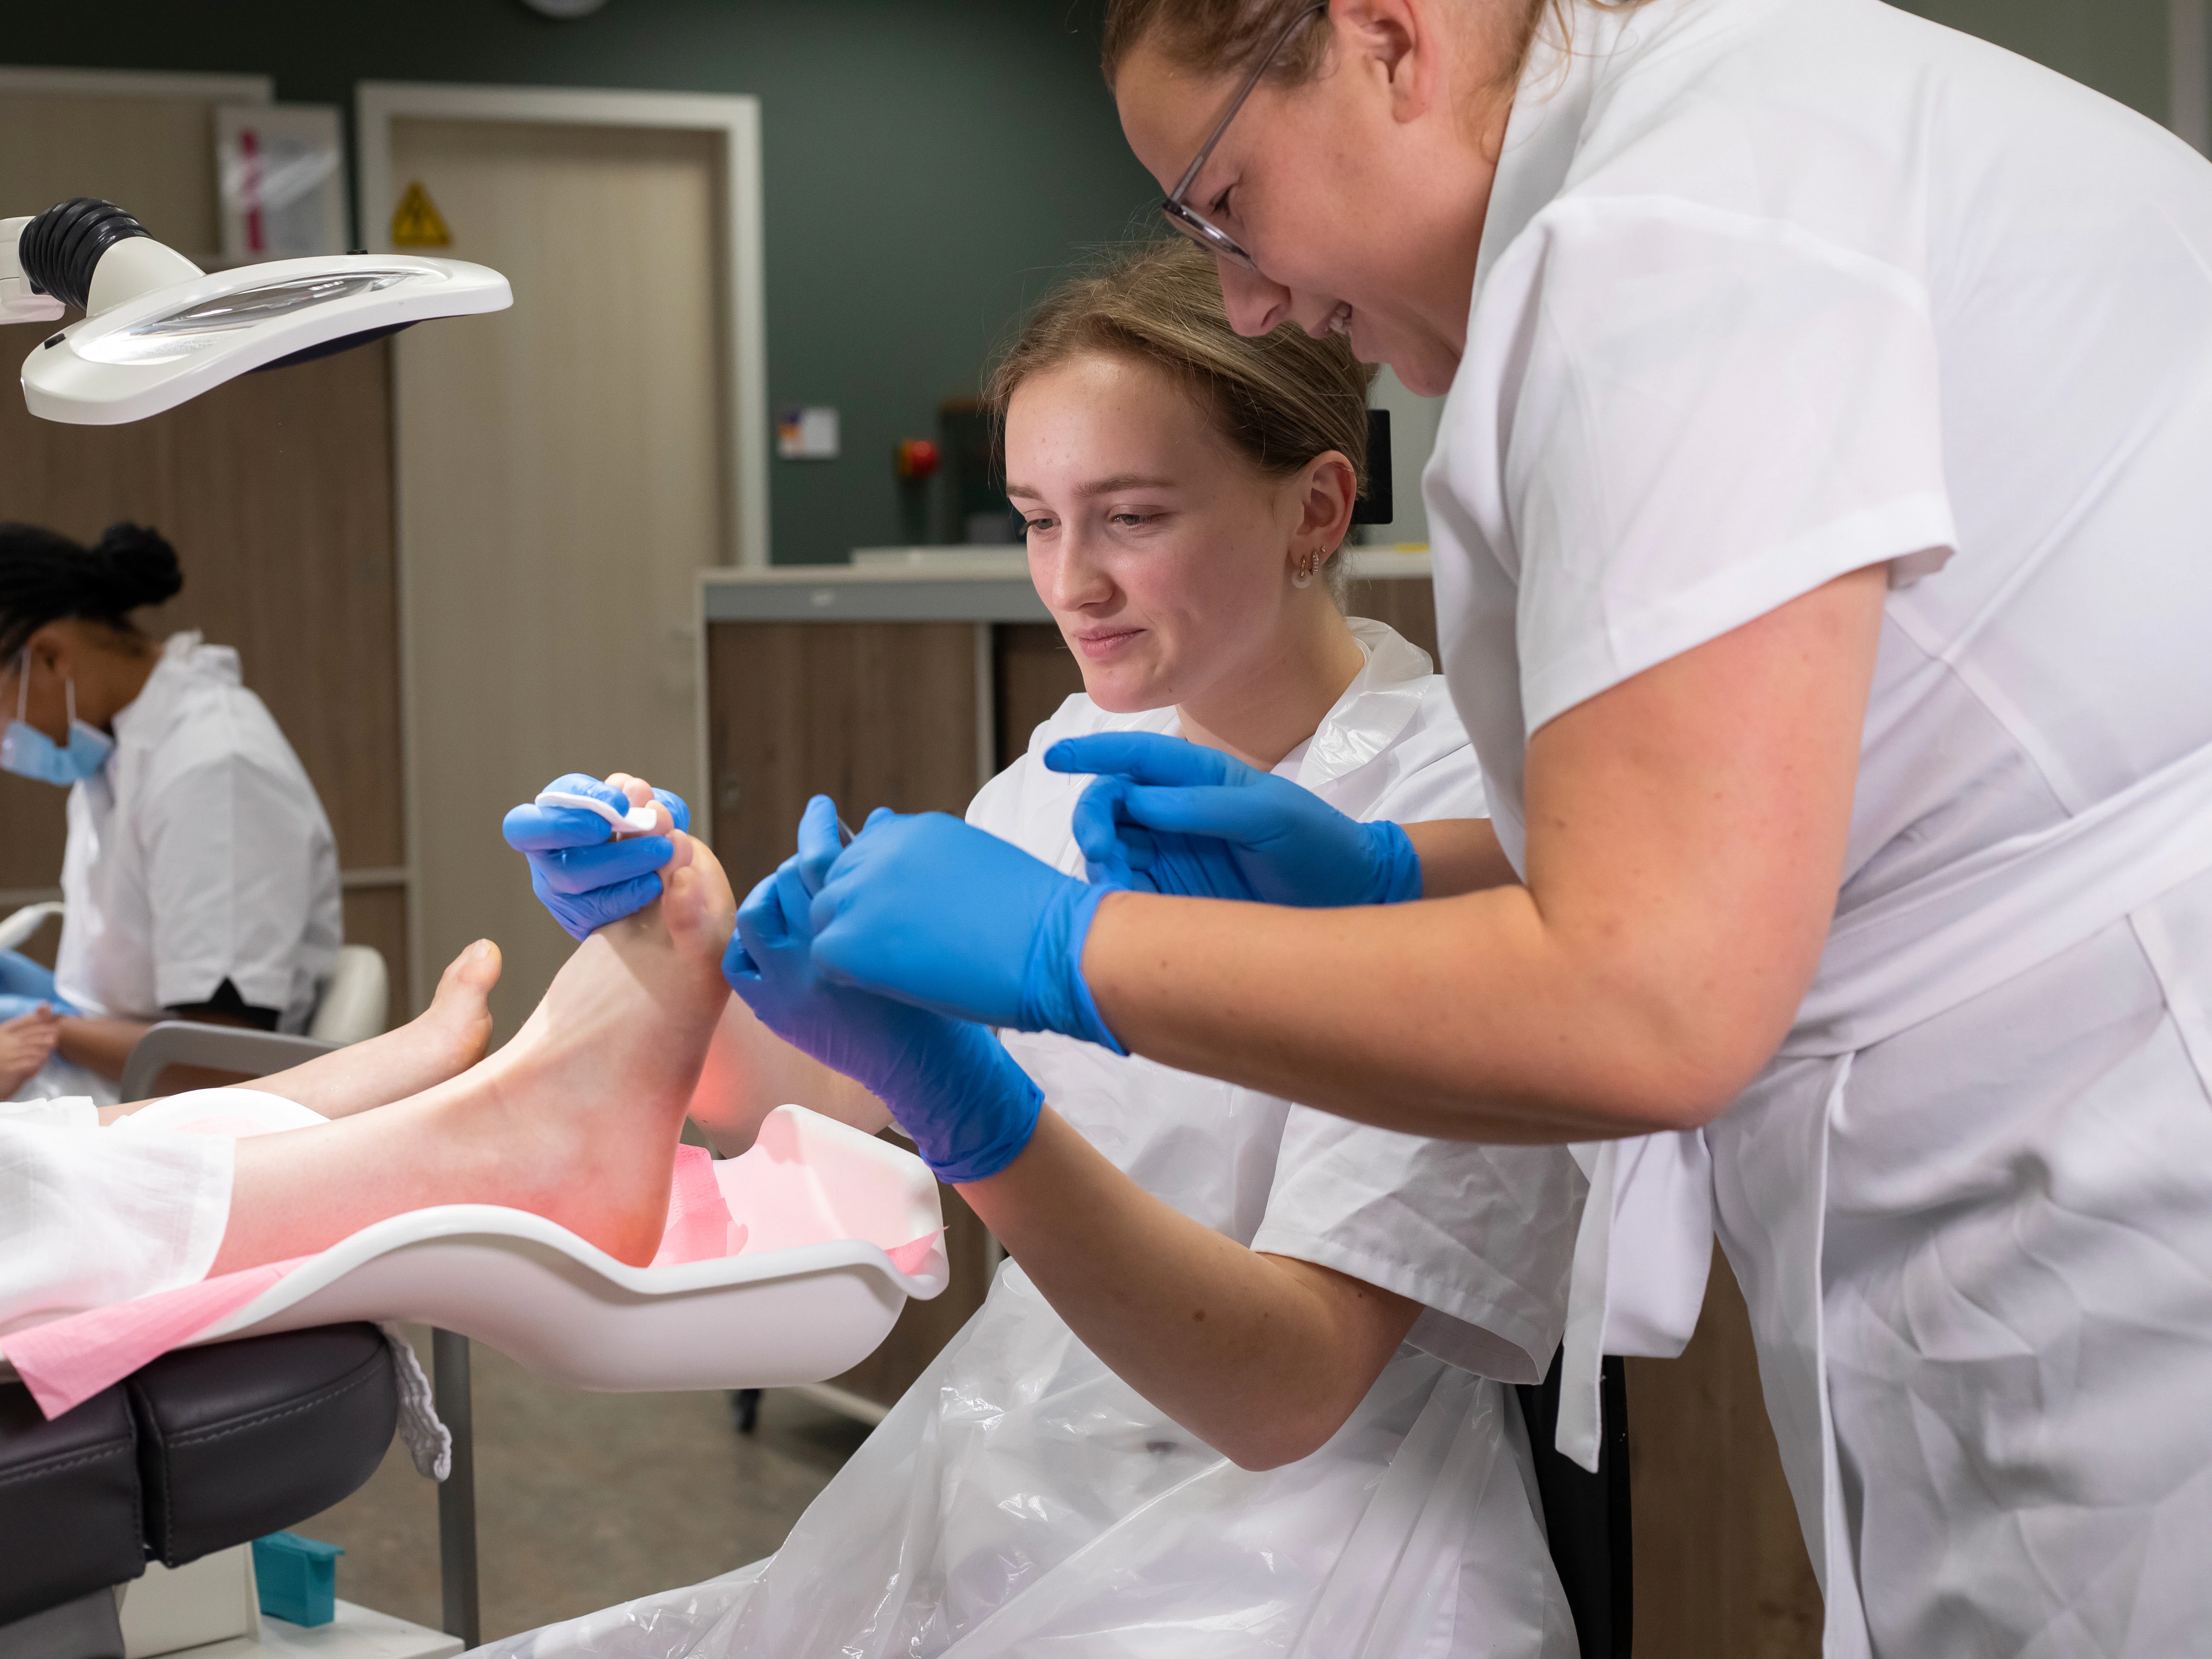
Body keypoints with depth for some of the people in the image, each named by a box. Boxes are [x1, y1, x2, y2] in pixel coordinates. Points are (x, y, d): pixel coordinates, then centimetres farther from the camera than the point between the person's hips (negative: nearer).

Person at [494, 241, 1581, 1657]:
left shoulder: (1452, 821, -15)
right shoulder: (1090, 761, 7)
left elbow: (1286, 1392, -22)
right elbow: (783, 1096, 9)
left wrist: (955, 1083, -33)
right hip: (1005, 1514, 7)